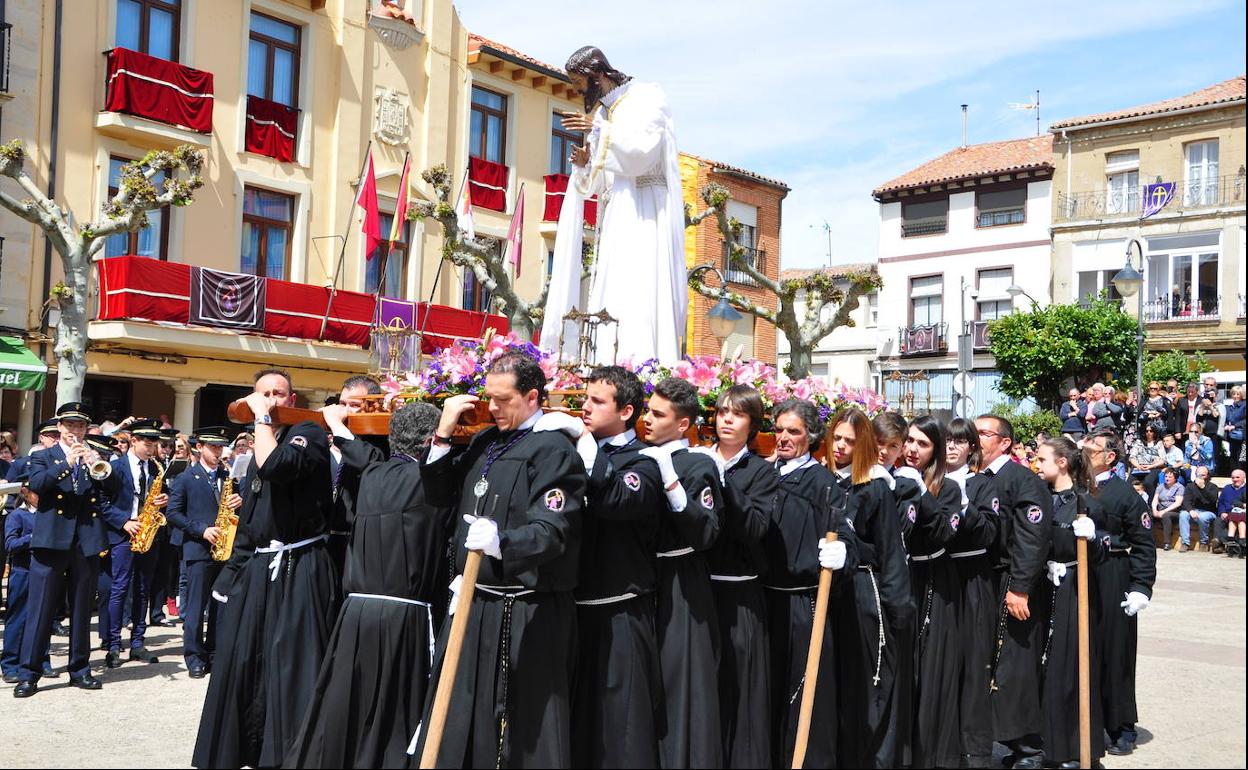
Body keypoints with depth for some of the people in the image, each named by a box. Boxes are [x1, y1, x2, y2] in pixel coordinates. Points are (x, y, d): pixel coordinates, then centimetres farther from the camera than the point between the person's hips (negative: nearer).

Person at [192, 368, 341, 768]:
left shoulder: (309, 433, -6)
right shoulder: (262, 445, 18)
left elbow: (275, 466, -28)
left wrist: (263, 417, -15)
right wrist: (233, 571, 19)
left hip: (299, 570, -8)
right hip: (258, 568, 9)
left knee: (291, 669, -7)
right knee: (243, 662, 13)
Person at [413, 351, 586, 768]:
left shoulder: (553, 450, -13)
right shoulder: (485, 441, 12)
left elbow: (550, 531, -24)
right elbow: (438, 495, 15)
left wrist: (500, 541, -42)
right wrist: (443, 434, 3)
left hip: (526, 616, -8)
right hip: (474, 604, 8)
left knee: (529, 731, 2)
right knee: (457, 722, 17)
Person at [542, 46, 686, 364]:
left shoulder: (646, 96, 2)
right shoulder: (599, 111, 21)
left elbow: (644, 147, -15)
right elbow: (593, 185, 21)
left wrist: (599, 129, -15)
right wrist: (583, 164, 0)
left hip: (644, 208, -7)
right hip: (613, 212, 7)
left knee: (640, 285, -17)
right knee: (609, 293, -4)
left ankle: (644, 364, -22)